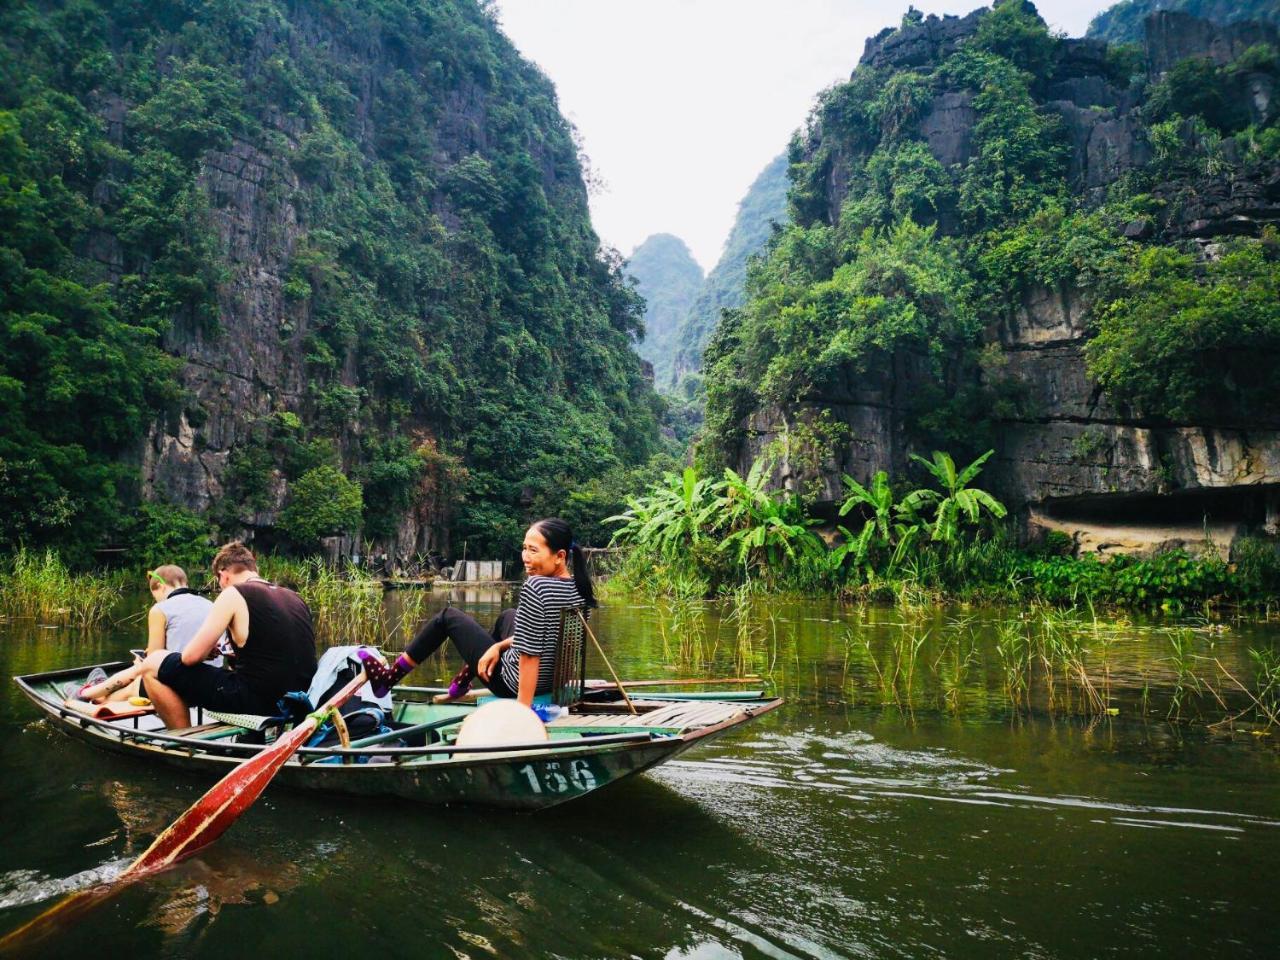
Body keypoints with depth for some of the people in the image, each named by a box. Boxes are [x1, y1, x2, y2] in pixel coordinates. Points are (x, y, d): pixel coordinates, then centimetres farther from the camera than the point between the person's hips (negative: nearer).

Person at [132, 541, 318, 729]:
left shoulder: (234, 594, -5)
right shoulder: (294, 597, 13)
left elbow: (190, 656, -5)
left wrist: (210, 649, 16)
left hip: (255, 699, -7)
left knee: (153, 664, 5)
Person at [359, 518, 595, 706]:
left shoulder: (536, 587, -29)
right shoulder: (579, 587, -5)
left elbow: (530, 656, -27)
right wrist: (499, 645, 4)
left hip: (515, 683, -7)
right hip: (555, 679, 7)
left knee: (448, 616, 11)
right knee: (507, 617, 32)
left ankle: (388, 678, 27)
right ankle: (462, 681, 46)